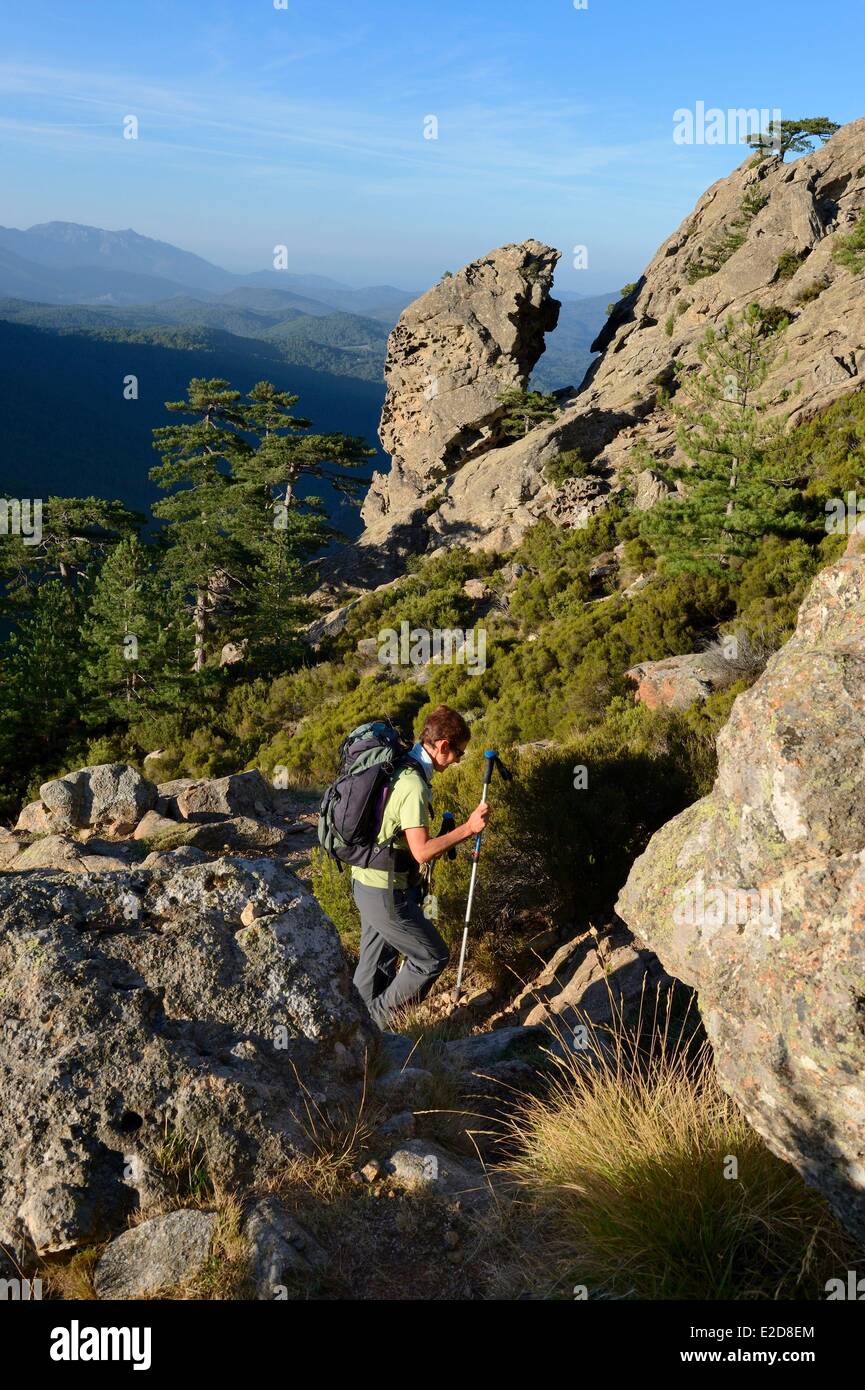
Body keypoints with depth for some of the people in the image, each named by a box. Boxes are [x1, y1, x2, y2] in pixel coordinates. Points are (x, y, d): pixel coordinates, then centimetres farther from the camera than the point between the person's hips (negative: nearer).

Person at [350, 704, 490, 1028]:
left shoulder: (395, 768, 6)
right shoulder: (413, 785, -24)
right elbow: (422, 851, -28)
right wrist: (469, 828, -25)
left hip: (367, 881, 9)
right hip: (386, 892, -9)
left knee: (375, 964, 20)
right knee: (432, 957, 4)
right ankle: (379, 1018, 13)